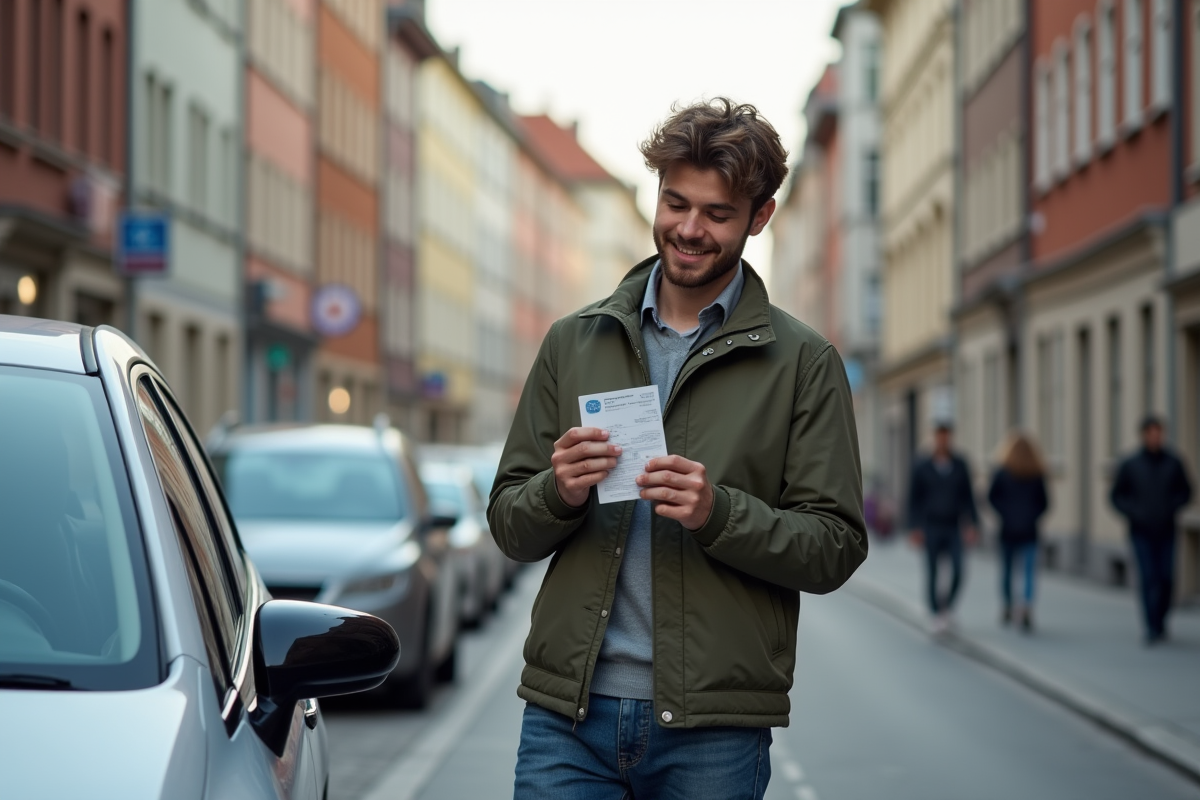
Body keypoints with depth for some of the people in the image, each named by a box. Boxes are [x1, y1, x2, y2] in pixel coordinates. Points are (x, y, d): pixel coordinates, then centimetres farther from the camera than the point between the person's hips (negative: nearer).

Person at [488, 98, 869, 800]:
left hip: (713, 730, -2)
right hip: (568, 713, 2)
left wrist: (719, 512, -18)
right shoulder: (574, 342, 11)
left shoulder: (803, 362, 2)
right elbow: (509, 526, 11)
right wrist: (558, 492, -11)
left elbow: (835, 547, -2)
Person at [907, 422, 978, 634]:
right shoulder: (921, 466, -4)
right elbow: (914, 498, -3)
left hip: (953, 529, 1)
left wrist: (972, 524, -5)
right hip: (930, 528, -1)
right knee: (932, 575, 0)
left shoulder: (960, 465, 2)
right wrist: (915, 528, -9)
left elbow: (968, 497, 4)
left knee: (957, 574, -10)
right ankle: (937, 615, 13)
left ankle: (947, 603, 17)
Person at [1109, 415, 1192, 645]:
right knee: (1148, 578, -9)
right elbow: (1116, 495, 4)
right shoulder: (1130, 465, -3)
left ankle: (1159, 618, 22)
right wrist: (1134, 513, -10)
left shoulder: (1173, 463, 1)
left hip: (1166, 532, 2)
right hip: (1141, 533, -2)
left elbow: (1185, 492, 11)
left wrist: (1171, 507, -6)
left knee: (1166, 579, -1)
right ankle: (1152, 628, -6)